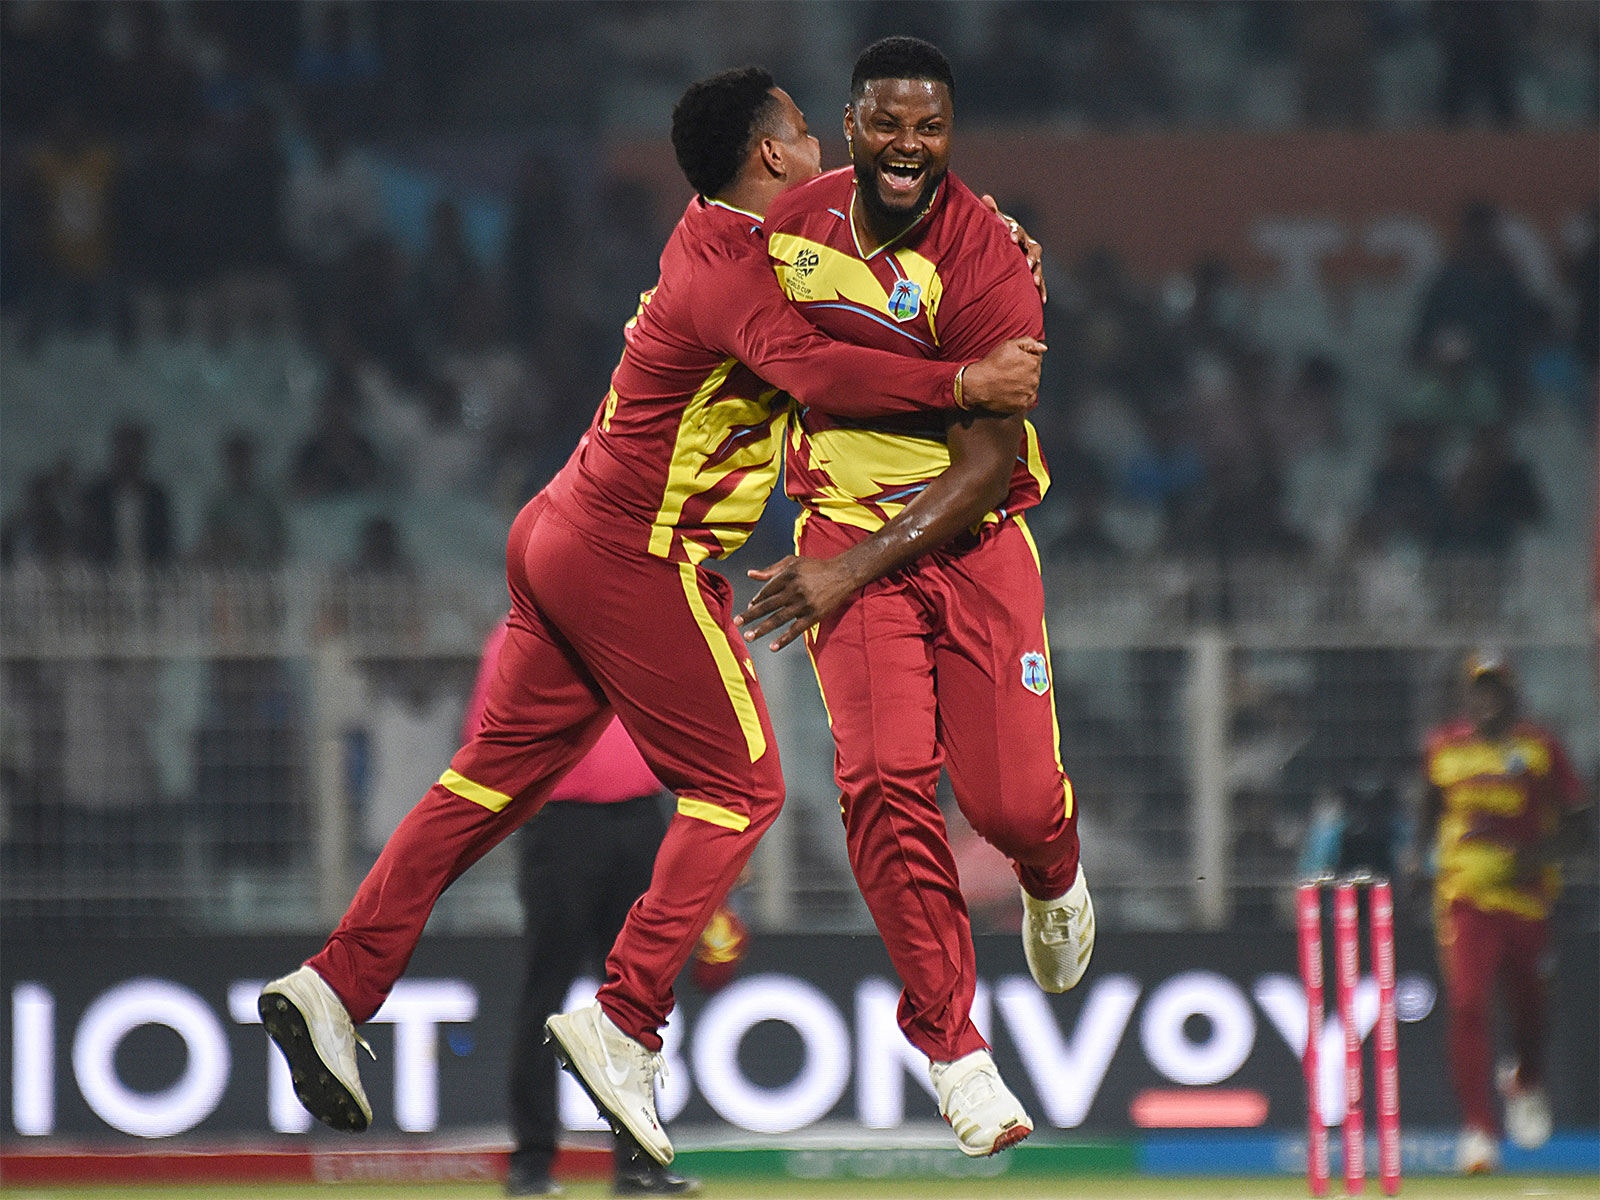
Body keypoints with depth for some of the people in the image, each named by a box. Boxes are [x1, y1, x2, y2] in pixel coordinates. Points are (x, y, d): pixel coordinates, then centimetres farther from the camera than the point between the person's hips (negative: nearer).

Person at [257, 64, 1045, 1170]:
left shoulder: (721, 242, 12)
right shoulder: (728, 271, -18)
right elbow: (814, 370, -36)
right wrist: (966, 383, -33)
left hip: (567, 539, 10)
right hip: (637, 554, -10)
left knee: (500, 775, 12)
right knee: (741, 785, -4)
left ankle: (337, 984, 9)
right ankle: (624, 1024, -10)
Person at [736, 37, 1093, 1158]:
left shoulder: (985, 263, -18)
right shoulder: (794, 221, -2)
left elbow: (989, 466, -17)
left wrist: (855, 568, -21)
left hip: (974, 538, -2)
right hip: (843, 523, 2)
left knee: (1012, 798, -7)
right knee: (887, 779, -18)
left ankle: (1053, 879, 35)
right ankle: (952, 1046, -9)